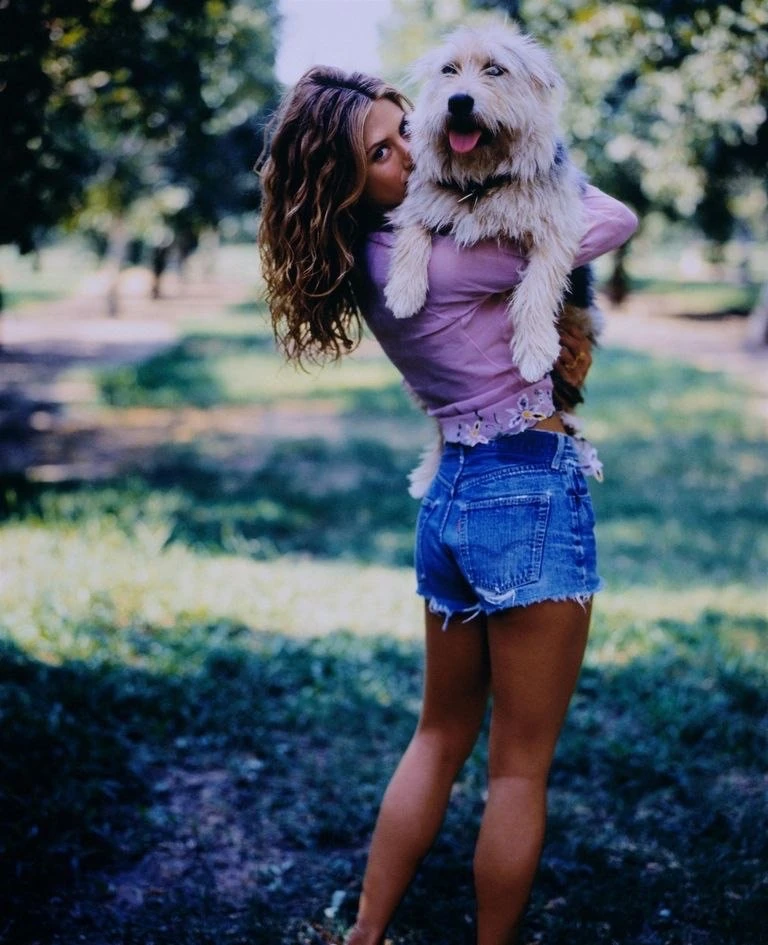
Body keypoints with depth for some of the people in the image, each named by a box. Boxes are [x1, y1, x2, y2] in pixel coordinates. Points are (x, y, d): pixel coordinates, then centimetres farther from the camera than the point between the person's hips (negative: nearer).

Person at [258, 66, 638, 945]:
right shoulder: (439, 257, -18)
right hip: (530, 494, -8)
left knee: (440, 734, 20)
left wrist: (549, 330, -5)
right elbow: (618, 221, -13)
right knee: (520, 764, 5)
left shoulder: (372, 261, 7)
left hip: (452, 492, 9)